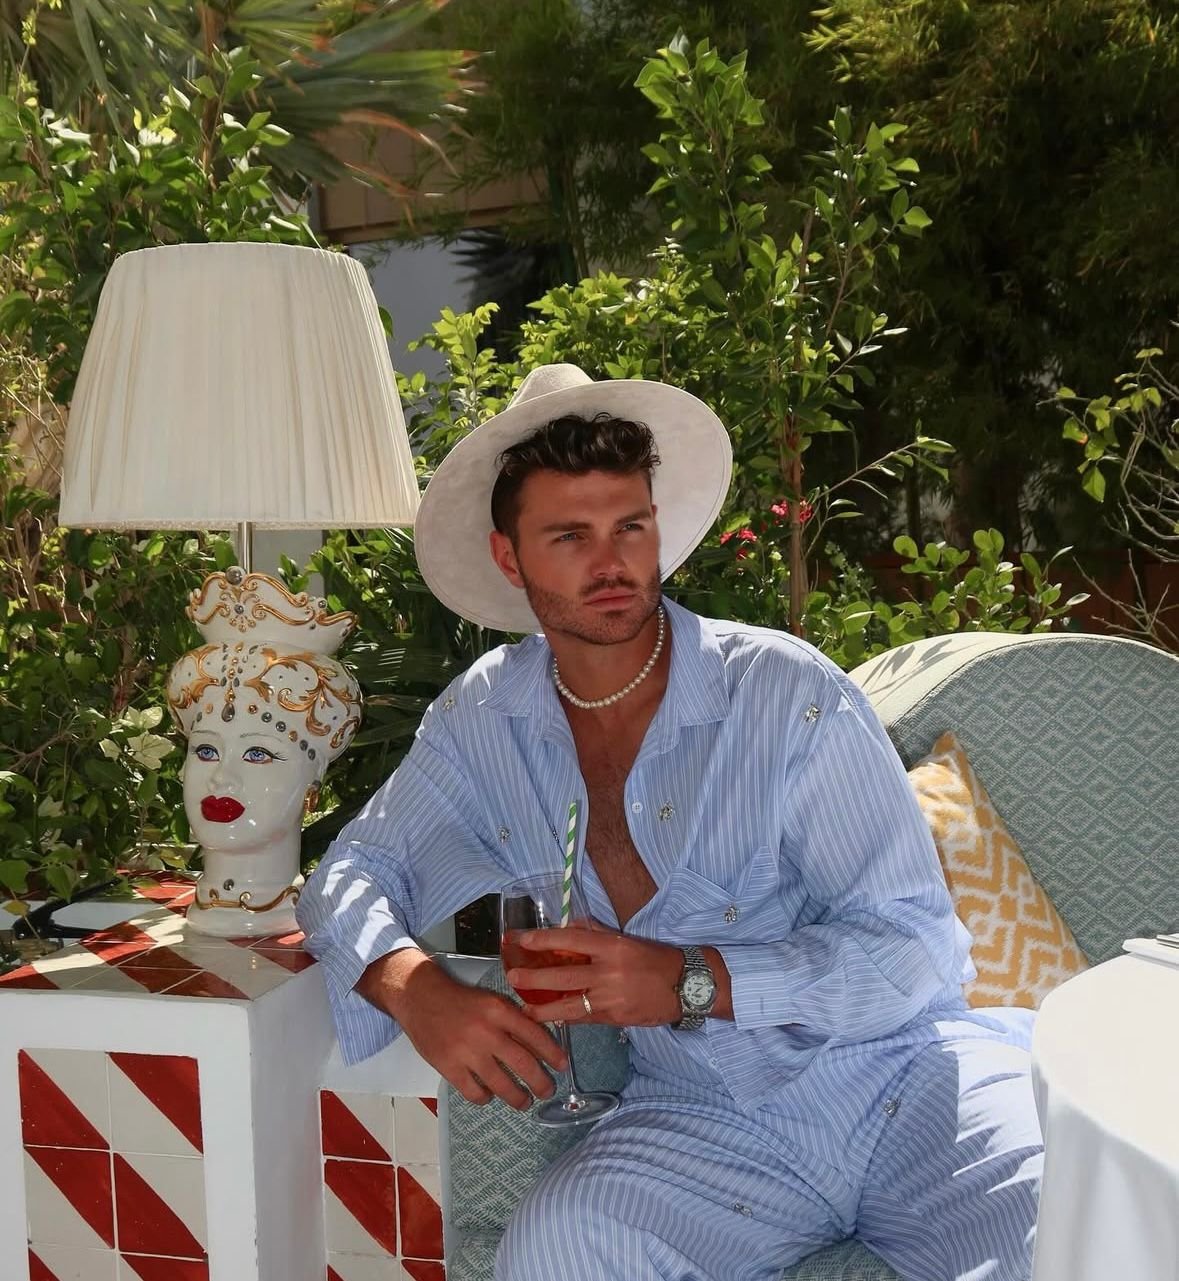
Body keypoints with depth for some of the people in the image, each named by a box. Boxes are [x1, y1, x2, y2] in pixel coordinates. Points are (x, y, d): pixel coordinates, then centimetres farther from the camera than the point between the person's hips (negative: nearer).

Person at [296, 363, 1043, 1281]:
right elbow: (351, 876, 5)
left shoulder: (789, 694, -12)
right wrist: (416, 987, -18)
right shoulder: (484, 718, 1)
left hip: (903, 1070, -2)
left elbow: (913, 945, -11)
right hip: (706, 1121, 3)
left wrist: (695, 984, -25)